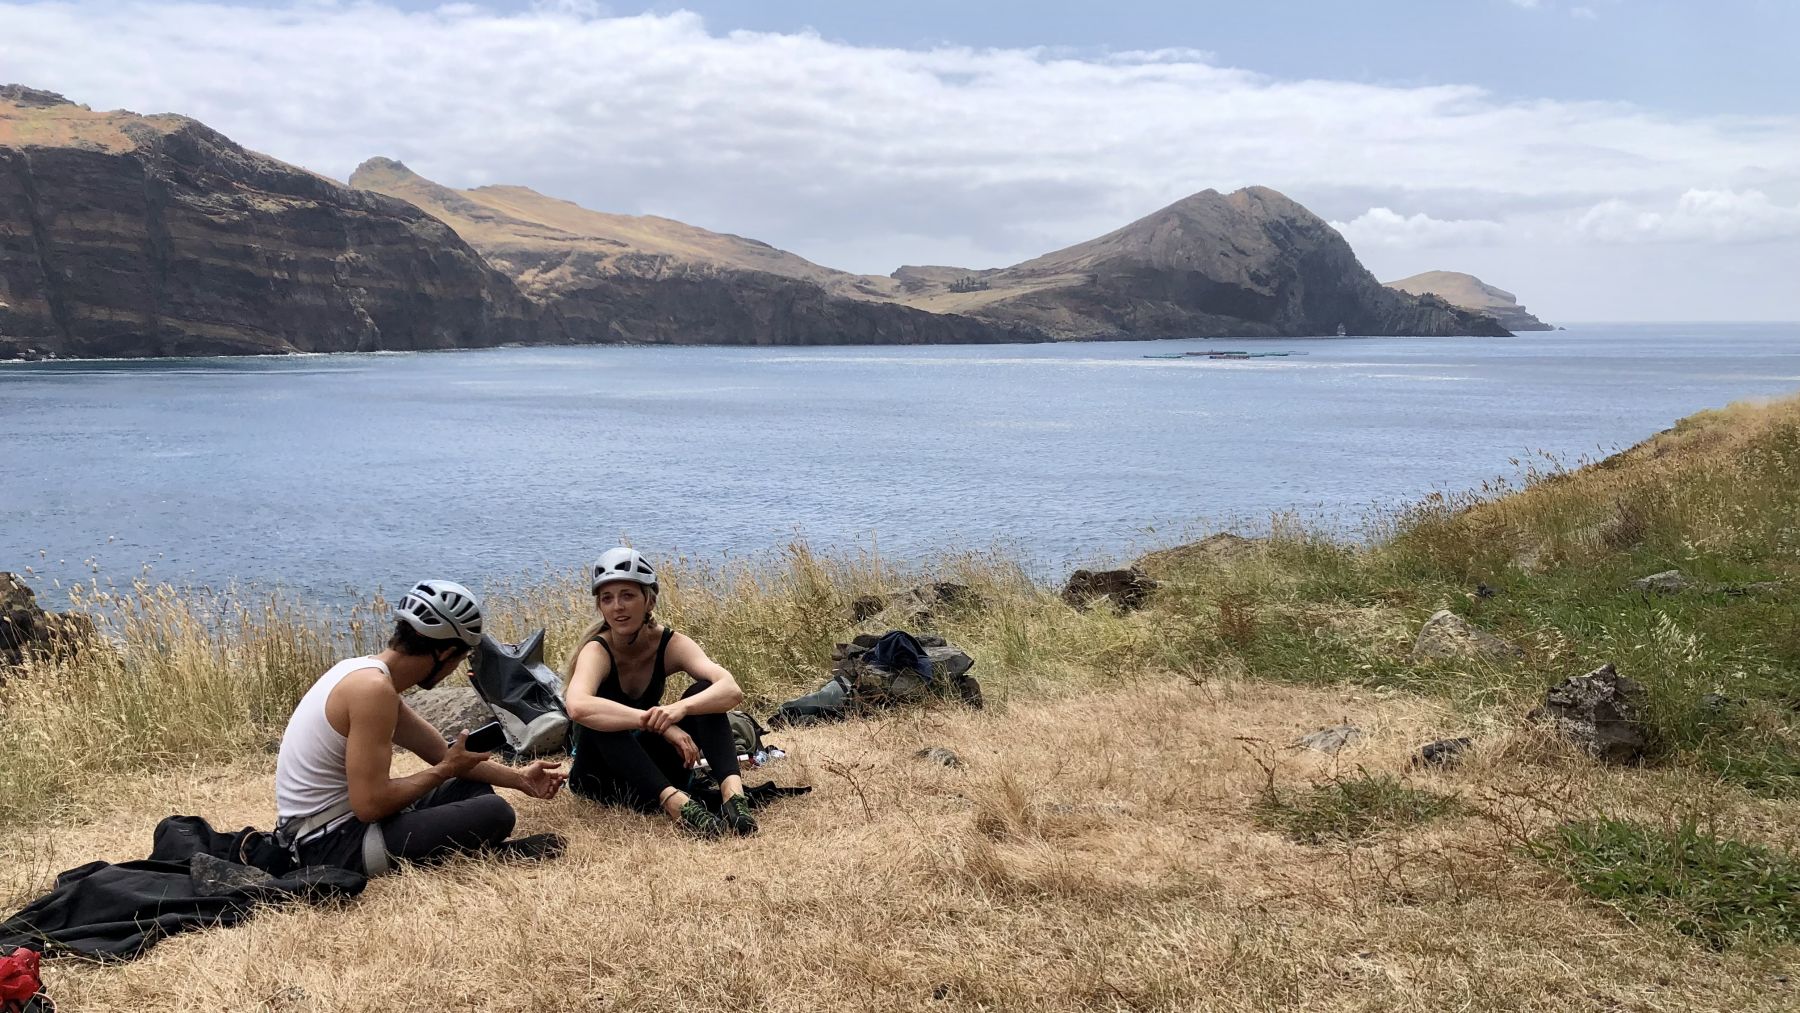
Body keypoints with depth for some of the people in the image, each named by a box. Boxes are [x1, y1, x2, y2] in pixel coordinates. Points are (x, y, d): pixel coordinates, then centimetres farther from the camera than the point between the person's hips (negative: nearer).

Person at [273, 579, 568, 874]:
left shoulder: (365, 671, 8)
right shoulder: (374, 688, -23)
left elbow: (442, 752, 15)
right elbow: (370, 805, -27)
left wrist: (518, 778, 14)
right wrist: (446, 770, -12)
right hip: (332, 846, -10)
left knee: (474, 788, 17)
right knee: (494, 813, -16)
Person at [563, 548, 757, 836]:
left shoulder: (669, 644, -12)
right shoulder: (597, 651, -22)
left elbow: (732, 690, -29)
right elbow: (577, 707, -46)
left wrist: (682, 708, -49)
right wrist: (658, 722, -51)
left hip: (650, 765, 4)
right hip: (599, 777, -3)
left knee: (705, 692, -19)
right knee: (600, 713, -35)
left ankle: (733, 792, -40)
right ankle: (676, 803, -50)